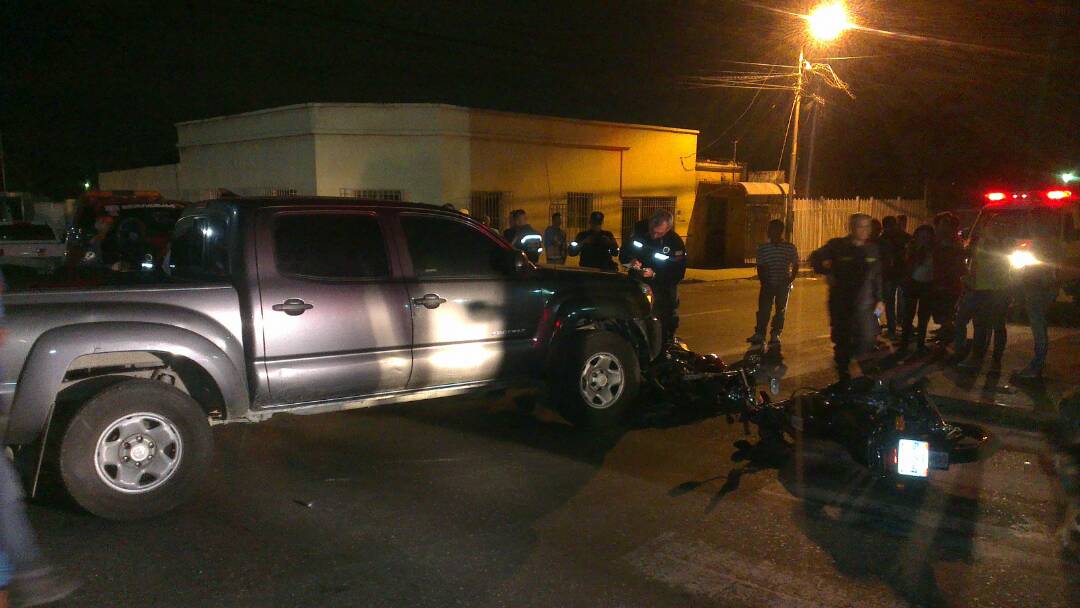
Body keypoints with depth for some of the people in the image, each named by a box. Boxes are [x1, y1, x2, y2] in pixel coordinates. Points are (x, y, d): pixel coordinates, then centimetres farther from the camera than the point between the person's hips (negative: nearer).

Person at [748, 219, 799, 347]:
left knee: (780, 310, 4)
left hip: (783, 284, 0)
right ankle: (759, 334, 2)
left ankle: (775, 335, 12)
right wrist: (763, 282, -8)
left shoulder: (790, 248, 0)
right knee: (764, 309, -4)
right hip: (768, 284, 1)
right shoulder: (763, 248, 2)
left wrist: (790, 280, -7)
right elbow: (760, 267, 3)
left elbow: (795, 266, 6)